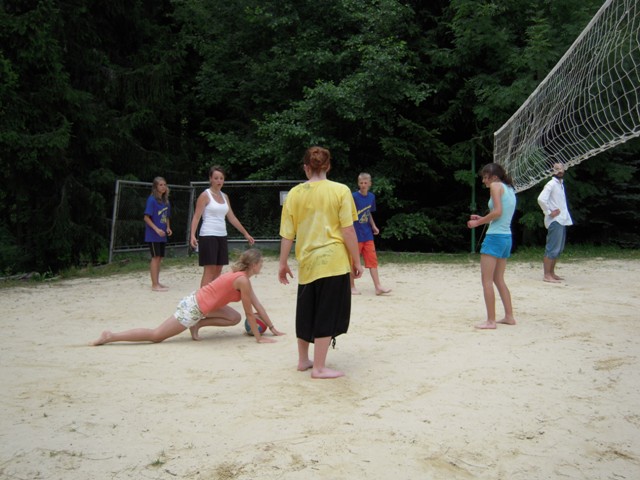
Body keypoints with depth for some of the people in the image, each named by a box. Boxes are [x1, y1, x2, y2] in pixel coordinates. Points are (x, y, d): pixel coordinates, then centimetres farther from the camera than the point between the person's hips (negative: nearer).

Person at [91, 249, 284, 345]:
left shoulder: (240, 276, 10)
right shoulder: (243, 280, -19)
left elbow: (257, 304, 14)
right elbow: (250, 313, -15)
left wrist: (272, 328, 15)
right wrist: (258, 337, -7)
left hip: (198, 303, 9)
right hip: (193, 308, -9)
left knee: (235, 318, 11)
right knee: (155, 336, -3)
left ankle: (198, 325, 11)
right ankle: (110, 337, 2)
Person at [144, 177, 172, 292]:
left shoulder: (166, 200, 10)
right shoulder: (152, 200, -11)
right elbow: (146, 217, -13)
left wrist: (168, 228, 3)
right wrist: (156, 229, -21)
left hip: (162, 235, 7)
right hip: (153, 235, -7)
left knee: (159, 258, 11)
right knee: (155, 257, -7)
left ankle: (157, 283, 20)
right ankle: (154, 285, -3)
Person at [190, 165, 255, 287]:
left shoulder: (224, 196, 14)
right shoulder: (205, 195, -5)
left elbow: (232, 218, 19)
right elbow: (196, 217, -11)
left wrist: (245, 233, 19)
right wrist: (192, 235, -25)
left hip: (222, 236, 7)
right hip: (208, 236, -7)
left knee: (218, 271, 7)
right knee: (209, 271, -10)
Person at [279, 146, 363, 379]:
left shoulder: (294, 193, 3)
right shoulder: (340, 191, -6)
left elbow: (287, 234, 4)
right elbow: (348, 231, -8)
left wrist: (283, 264, 13)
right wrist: (356, 261, 1)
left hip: (307, 263, 4)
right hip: (333, 262, -4)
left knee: (306, 313, 18)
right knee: (327, 315, 4)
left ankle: (303, 360, 31)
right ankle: (319, 368, 8)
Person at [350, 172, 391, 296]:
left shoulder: (371, 197, 6)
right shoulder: (354, 196, -11)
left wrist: (374, 226, 7)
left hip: (367, 234, 5)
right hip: (355, 234, -5)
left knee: (372, 260, 3)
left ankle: (378, 287, 4)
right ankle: (352, 287, 15)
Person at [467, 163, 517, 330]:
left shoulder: (496, 186, -6)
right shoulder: (509, 189, 18)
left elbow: (497, 211, -17)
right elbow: (502, 217, 17)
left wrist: (478, 222, -8)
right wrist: (482, 219, 15)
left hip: (495, 237, -9)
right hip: (506, 237, 9)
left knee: (486, 279, -6)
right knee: (498, 279, 17)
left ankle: (491, 321, -6)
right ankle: (509, 316, 19)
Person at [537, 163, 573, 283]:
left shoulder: (561, 183, 16)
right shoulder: (551, 184, -11)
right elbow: (541, 199, -25)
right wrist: (549, 212, -17)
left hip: (562, 221, 9)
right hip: (555, 221, -9)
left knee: (559, 249, 14)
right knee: (552, 249, -9)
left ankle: (551, 273, 21)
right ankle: (547, 275, -7)